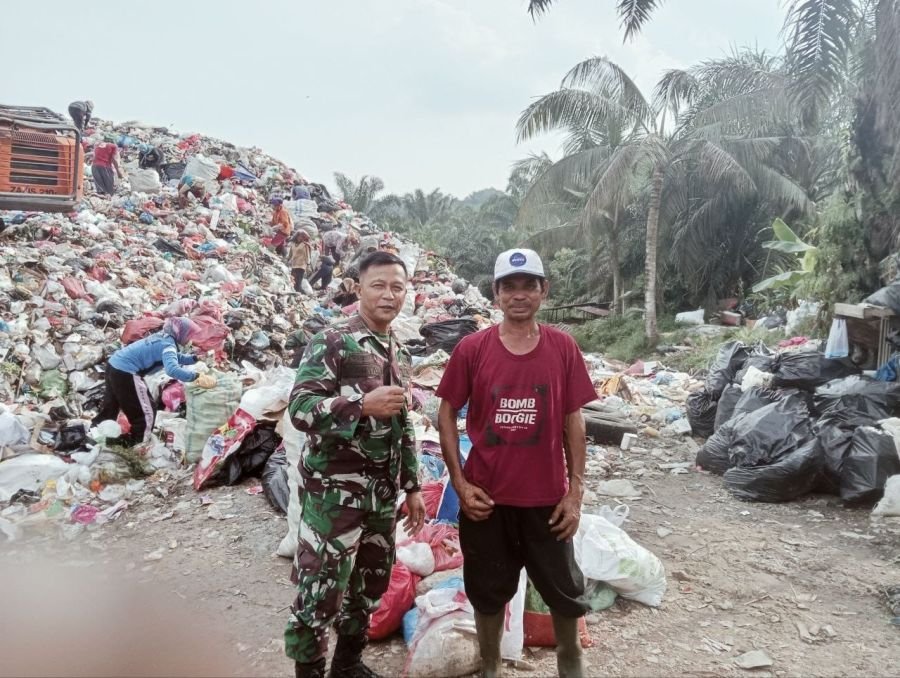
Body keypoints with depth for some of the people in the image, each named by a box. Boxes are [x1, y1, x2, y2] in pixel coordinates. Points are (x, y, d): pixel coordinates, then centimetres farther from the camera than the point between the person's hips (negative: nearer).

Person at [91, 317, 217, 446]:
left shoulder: (163, 336, 9)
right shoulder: (168, 344, -19)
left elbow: (175, 357, 23)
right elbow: (172, 369, -37)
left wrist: (196, 358, 10)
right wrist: (197, 376, -38)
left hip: (114, 364, 10)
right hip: (125, 372, -10)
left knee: (110, 407, 29)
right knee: (147, 413, 1)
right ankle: (135, 446, 11)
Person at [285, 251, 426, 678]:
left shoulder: (400, 355, 12)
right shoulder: (331, 343, -10)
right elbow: (300, 409, -19)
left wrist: (412, 486, 16)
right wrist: (363, 404, -29)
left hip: (382, 494, 7)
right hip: (335, 490, -7)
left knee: (370, 586, 18)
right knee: (321, 591, 1)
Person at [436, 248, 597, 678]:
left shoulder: (563, 348, -3)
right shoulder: (471, 349, -6)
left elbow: (573, 422, 1)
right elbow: (446, 415, 0)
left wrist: (575, 492, -2)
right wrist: (459, 483, -6)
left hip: (547, 497, 1)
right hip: (486, 496, -1)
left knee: (563, 588, 16)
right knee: (489, 591, 15)